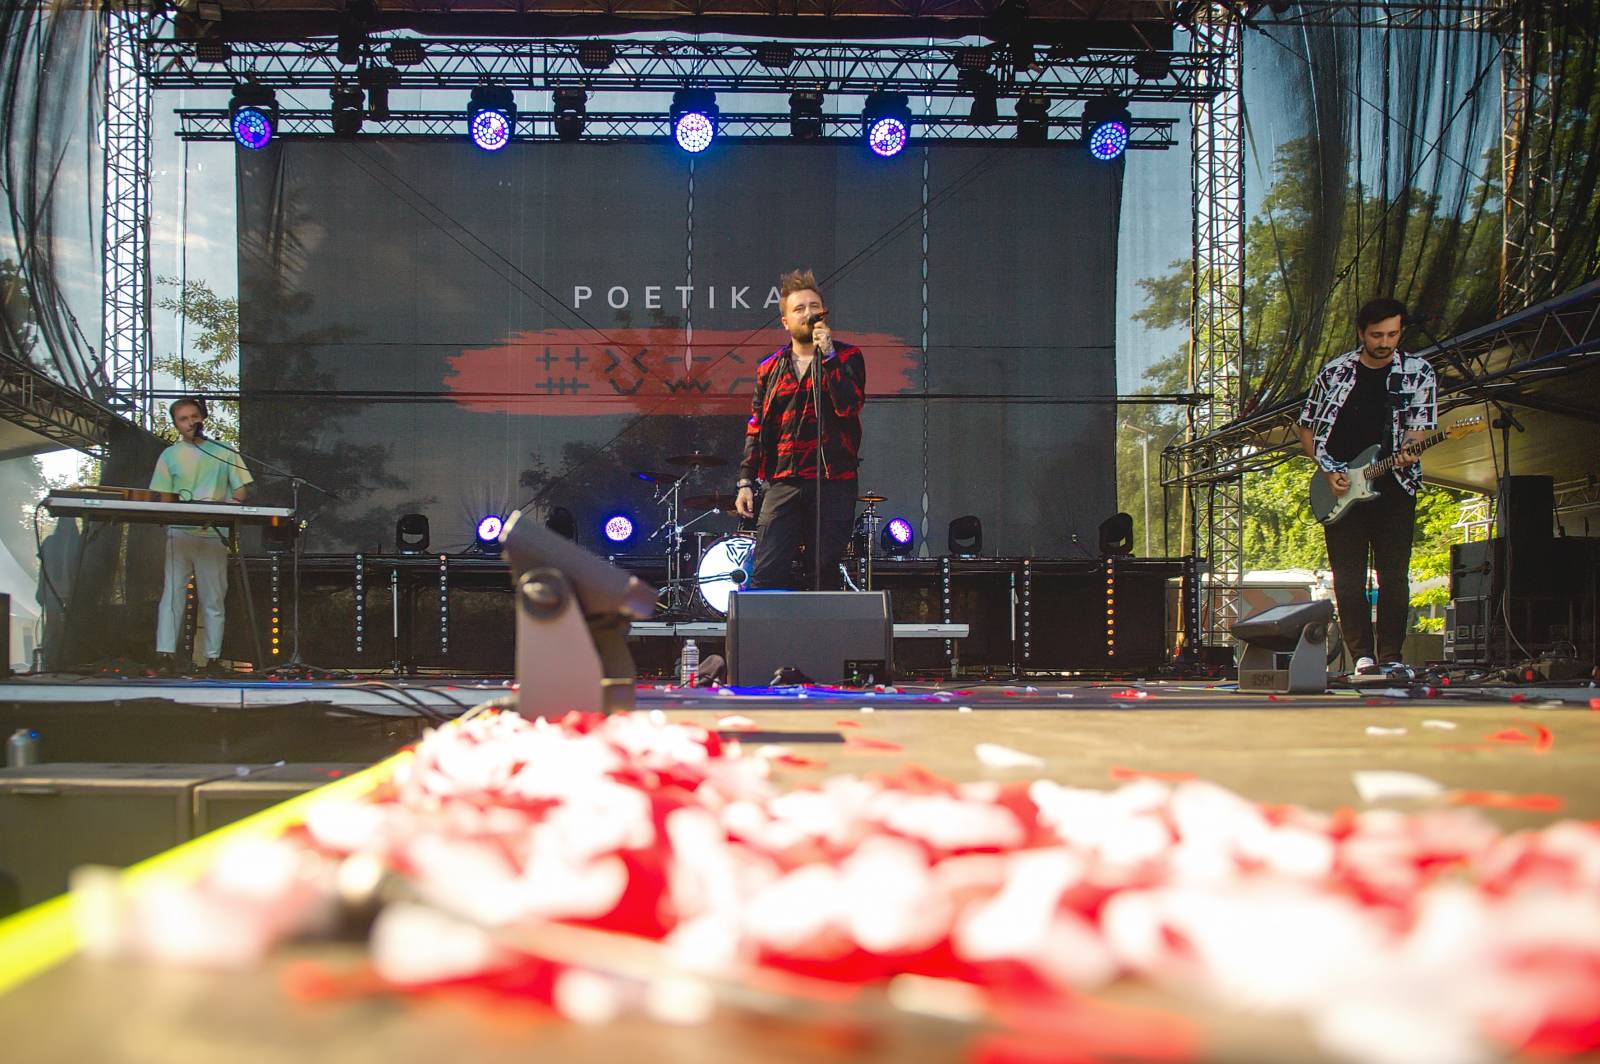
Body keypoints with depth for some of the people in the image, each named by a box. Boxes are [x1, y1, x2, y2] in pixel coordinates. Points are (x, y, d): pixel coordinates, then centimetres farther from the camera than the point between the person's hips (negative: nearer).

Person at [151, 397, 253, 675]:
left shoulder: (223, 453, 12)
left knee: (214, 599, 2)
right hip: (179, 533, -1)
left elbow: (241, 489, 9)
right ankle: (166, 653, -15)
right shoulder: (170, 455, 12)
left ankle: (212, 658, 5)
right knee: (173, 592, -10)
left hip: (214, 535, 1)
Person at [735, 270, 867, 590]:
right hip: (783, 484, 2)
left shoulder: (847, 357, 6)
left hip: (833, 483, -2)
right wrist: (745, 481, 7)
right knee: (765, 576, -7)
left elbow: (849, 406, -11)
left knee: (825, 576, 3)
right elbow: (756, 428, 14)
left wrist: (827, 356, -14)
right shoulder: (770, 368, 13)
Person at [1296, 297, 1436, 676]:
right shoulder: (1335, 372, 5)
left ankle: (1390, 656, 5)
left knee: (1394, 575, -2)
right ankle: (1363, 655, 6)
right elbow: (1306, 428, 10)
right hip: (1340, 489, 1)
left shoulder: (1418, 372, 5)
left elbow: (1421, 426, -2)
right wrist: (1328, 470, -2)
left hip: (1393, 485, -1)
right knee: (1348, 577, 0)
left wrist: (1408, 450, -25)